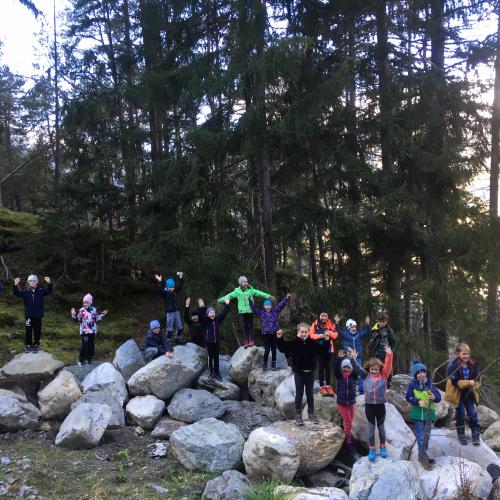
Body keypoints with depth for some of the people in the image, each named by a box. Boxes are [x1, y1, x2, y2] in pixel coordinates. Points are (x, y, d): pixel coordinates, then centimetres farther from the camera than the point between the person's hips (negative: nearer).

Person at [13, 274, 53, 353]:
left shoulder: (41, 290, -3)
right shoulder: (25, 291, -2)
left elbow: (49, 290, -12)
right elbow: (16, 293, -12)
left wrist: (49, 283, -30)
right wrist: (16, 285, -29)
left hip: (38, 315, 0)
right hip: (28, 315, 0)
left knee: (37, 331, 9)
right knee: (28, 331, 8)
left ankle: (36, 345, 24)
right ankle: (28, 345, 21)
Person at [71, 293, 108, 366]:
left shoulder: (94, 310, 5)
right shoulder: (81, 310, -5)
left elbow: (97, 319, 14)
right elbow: (77, 320, -7)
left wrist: (102, 314, 7)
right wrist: (74, 315, -20)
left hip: (93, 331, 4)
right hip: (85, 331, -4)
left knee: (91, 346, 9)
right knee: (85, 346, -6)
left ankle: (89, 359, 23)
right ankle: (81, 360, 5)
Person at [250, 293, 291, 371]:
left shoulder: (275, 311, 5)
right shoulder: (261, 313, 3)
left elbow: (281, 304, 3)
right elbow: (254, 308, -5)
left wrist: (286, 298, -5)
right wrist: (251, 301, -17)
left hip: (274, 334, 2)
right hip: (265, 334, -2)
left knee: (273, 350, 9)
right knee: (267, 350, -7)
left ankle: (273, 365, 19)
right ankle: (264, 364, 11)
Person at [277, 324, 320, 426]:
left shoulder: (312, 343, -3)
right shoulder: (293, 343, -10)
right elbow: (283, 349, -15)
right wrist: (279, 339, -28)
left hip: (310, 372, 2)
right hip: (299, 373, -2)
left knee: (310, 393, 13)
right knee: (299, 394, 4)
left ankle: (311, 413, 25)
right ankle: (298, 415, 13)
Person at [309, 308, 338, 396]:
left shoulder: (330, 324, 0)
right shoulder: (315, 324, -6)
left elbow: (336, 334, 1)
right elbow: (311, 335, -9)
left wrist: (330, 333, -18)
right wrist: (320, 335, -22)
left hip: (328, 348, 2)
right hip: (319, 349, -2)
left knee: (328, 367, 10)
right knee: (321, 367, 4)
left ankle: (328, 385, 19)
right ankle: (322, 386, 10)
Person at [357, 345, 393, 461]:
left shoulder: (383, 375, -2)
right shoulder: (366, 376, 1)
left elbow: (388, 366, -15)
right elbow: (358, 369, -6)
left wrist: (389, 355, -31)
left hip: (380, 405, -1)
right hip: (369, 405, 1)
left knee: (380, 426, 14)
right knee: (371, 427, 9)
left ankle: (383, 447, 29)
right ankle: (372, 449, 17)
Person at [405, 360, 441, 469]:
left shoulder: (429, 384, 0)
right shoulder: (412, 384, -5)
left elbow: (438, 396, -6)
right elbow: (408, 397, -8)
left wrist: (434, 397, -29)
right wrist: (418, 401, -23)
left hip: (429, 413, 4)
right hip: (418, 413, -4)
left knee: (427, 436, 15)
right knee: (421, 437, -5)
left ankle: (424, 455, 29)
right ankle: (423, 458, 1)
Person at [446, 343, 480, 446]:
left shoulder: (472, 365, -3)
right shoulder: (453, 366, -19)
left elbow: (476, 379, 7)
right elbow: (455, 381, -23)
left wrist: (475, 385, -14)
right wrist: (468, 383, -33)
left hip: (469, 394, 4)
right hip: (458, 394, -4)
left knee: (472, 414, 4)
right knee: (461, 415, 6)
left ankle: (476, 436, 16)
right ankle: (461, 435, 22)